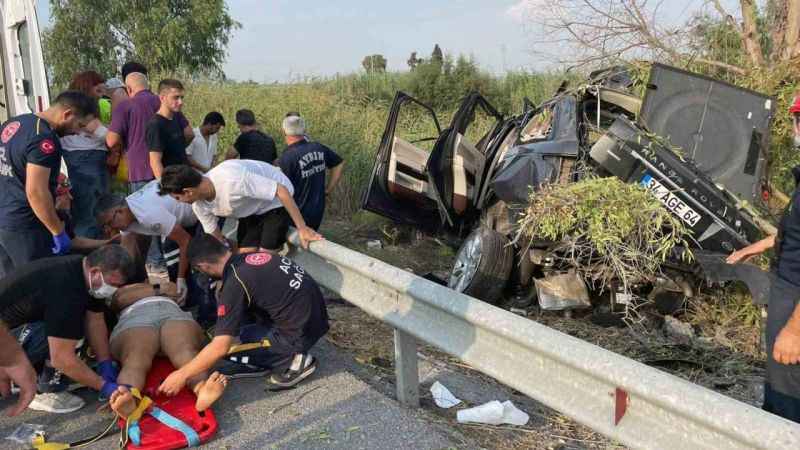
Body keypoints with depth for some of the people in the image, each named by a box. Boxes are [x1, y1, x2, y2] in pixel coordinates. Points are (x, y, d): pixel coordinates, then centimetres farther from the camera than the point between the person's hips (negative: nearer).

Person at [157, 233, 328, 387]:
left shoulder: (235, 283, -17)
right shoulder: (252, 256, 7)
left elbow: (220, 347, -18)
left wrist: (182, 375, -7)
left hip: (300, 333, -9)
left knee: (228, 346, -2)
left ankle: (292, 360, 2)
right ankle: (257, 362, 19)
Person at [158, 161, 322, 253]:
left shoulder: (232, 179, -39)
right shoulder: (199, 205, -13)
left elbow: (281, 190, -34)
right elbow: (217, 238, 2)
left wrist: (302, 228, -32)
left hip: (276, 201, -7)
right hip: (252, 208, 7)